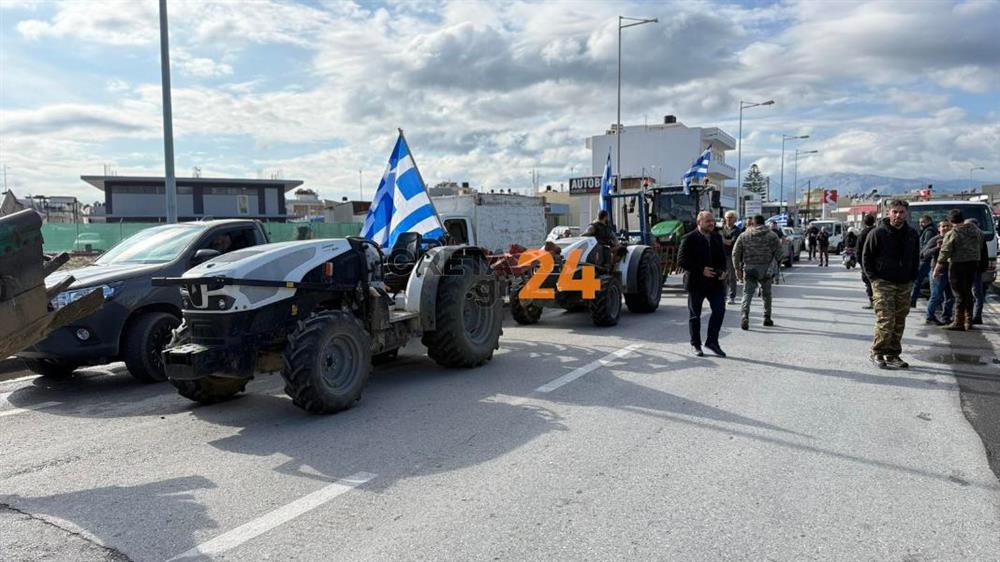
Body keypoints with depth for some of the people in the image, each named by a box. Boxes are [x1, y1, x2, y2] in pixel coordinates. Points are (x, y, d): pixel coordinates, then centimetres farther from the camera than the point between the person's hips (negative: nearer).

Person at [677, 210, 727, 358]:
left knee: (719, 310, -4)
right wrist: (701, 270, -20)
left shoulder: (717, 237, 11)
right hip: (696, 283, -5)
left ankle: (712, 341, 11)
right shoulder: (689, 239, -8)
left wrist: (722, 270, -1)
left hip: (715, 281, 5)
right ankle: (696, 345, 20)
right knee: (695, 315, 7)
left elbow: (722, 257, 20)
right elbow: (681, 260, -13)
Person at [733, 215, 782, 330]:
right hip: (765, 269, 0)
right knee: (766, 294, 17)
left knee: (747, 294, 0)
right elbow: (778, 252, -2)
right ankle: (767, 318, 24)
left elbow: (735, 253, 2)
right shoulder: (772, 235, 1)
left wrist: (738, 268, 6)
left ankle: (744, 317, -19)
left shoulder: (744, 236, 4)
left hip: (749, 268, 0)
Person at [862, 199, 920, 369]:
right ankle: (877, 353, 2)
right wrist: (874, 278, -7)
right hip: (883, 284, -5)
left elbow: (916, 259, 19)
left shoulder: (912, 234, 8)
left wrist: (912, 278, 8)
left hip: (905, 285, 5)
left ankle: (893, 355, 18)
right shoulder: (878, 233, -6)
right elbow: (866, 257, -1)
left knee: (899, 323, 8)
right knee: (885, 320, -12)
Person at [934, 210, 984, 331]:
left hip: (958, 265, -6)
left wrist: (937, 269, -8)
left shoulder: (952, 234, -15)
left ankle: (959, 323, 1)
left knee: (959, 294, -1)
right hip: (973, 264, 6)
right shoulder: (976, 229, 5)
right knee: (968, 292, 17)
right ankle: (968, 321, 22)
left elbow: (944, 254, -14)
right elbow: (980, 246, 15)